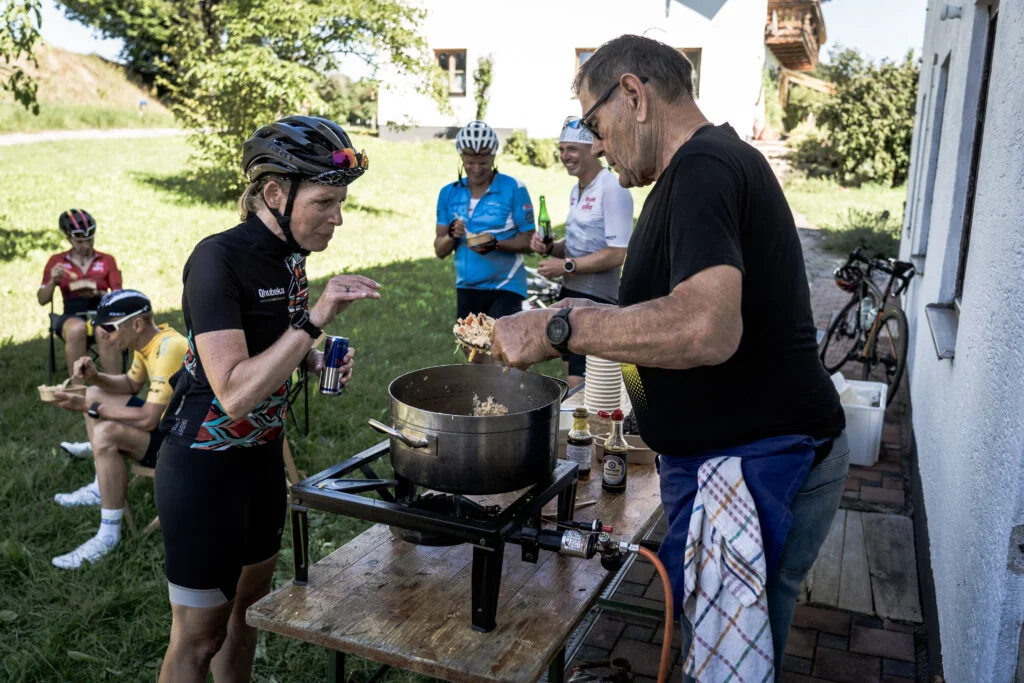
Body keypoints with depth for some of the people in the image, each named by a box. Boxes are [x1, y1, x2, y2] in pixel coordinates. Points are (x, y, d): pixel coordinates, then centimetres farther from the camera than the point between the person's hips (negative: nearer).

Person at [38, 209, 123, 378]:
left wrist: (98, 294, -13)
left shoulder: (107, 260, 13)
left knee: (105, 332, -37)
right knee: (76, 328, -38)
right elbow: (42, 300, 13)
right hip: (73, 315, 0)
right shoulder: (57, 261, 14)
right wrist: (53, 281, -6)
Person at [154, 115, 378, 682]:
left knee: (249, 604, 22)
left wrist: (315, 360, -1)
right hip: (204, 467, -8)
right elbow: (235, 394, -31)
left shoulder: (289, 256, 1)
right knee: (199, 634, 8)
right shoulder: (219, 259, -23)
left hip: (263, 455, 8)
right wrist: (316, 319, -32)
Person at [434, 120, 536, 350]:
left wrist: (496, 244, -25)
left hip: (505, 287, -5)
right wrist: (452, 236, -17)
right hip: (467, 288, 5)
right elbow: (439, 251, 5)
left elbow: (529, 241, -8)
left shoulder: (514, 189, -8)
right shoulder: (449, 193, 5)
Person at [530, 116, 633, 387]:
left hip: (596, 300, -9)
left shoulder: (612, 190, -16)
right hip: (571, 294, 9)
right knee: (572, 376, 17)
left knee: (580, 384, -5)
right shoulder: (576, 191, 13)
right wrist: (550, 247, 2)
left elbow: (618, 253, -21)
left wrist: (566, 266, -17)